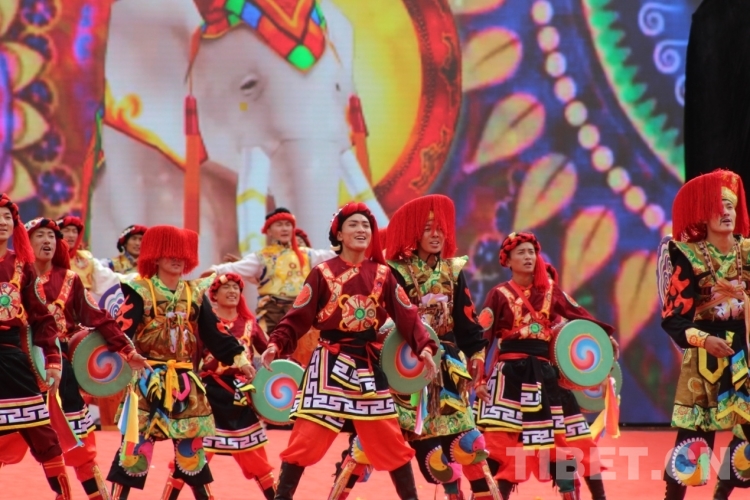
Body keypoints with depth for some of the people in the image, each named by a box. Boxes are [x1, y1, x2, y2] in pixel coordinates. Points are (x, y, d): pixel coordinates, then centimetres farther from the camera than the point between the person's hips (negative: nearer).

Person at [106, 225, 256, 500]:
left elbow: (214, 333, 9)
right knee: (136, 440, -8)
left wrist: (238, 357, -3)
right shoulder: (139, 291, -3)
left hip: (185, 382, 4)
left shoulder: (195, 294, 11)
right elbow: (122, 329, -14)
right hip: (147, 380, -4)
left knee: (191, 442, 10)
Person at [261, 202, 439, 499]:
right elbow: (299, 317, -4)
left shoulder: (382, 274, 6)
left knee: (389, 438, 8)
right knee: (307, 435, -7)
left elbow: (406, 315, 2)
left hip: (368, 364, 3)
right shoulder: (323, 273, -3)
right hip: (330, 362, -3)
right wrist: (276, 344, -18)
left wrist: (424, 346, -13)